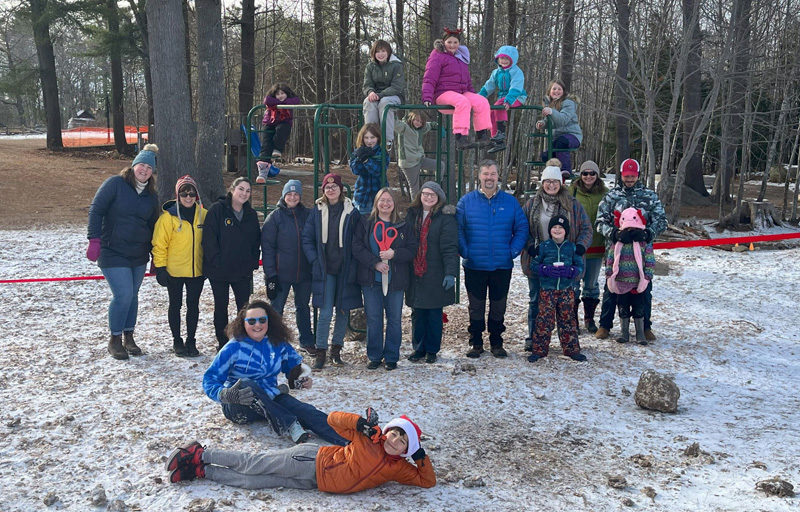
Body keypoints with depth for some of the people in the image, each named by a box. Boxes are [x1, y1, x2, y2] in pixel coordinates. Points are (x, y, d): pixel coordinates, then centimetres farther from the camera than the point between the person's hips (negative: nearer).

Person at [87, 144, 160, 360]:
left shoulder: (151, 196, 10)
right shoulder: (115, 184, -6)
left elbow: (152, 226, 18)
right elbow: (96, 210, -9)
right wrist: (94, 240, -19)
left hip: (139, 255, 6)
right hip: (113, 253, -6)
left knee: (132, 296, 11)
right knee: (123, 295, -11)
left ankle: (129, 336, 25)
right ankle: (114, 340, 6)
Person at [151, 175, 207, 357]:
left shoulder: (203, 215, 2)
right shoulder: (168, 216, -8)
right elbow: (159, 244, -6)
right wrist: (160, 268, -9)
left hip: (197, 271, 2)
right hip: (174, 271, -2)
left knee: (193, 306, 8)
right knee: (175, 305, 9)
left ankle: (191, 341, 20)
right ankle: (177, 341, 21)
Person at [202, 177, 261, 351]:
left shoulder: (251, 214, 8)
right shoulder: (217, 210, -7)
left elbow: (256, 241, 13)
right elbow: (209, 238, -11)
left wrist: (252, 263, 2)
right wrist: (216, 262, -16)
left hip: (243, 271, 3)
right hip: (219, 271, -3)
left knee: (244, 306, 5)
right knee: (221, 306, 7)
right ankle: (223, 343, 18)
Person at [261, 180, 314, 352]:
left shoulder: (307, 215, 4)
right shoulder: (275, 216, -5)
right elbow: (267, 246, -6)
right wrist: (270, 274, -12)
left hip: (304, 272, 3)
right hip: (281, 273, -3)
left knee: (303, 307, 16)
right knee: (276, 308, 3)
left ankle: (307, 341, 28)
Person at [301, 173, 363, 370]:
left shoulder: (351, 212, 1)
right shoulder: (317, 211, 4)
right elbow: (307, 239, 6)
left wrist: (353, 264, -5)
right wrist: (315, 261, -5)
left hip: (345, 270, 1)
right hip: (325, 270, -1)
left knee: (343, 311, 7)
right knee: (325, 312, -6)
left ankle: (336, 349, 21)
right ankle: (320, 352, 5)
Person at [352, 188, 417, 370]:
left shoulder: (402, 226, 9)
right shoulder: (365, 223, 7)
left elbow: (412, 249, 4)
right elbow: (357, 248, -1)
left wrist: (394, 254, -14)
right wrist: (375, 263, -13)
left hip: (395, 280, 1)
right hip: (371, 280, 0)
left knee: (394, 319, 3)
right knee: (373, 319, 3)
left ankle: (391, 357, 13)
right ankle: (374, 356, 14)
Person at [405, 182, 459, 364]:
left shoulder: (445, 217, -5)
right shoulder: (412, 214, 10)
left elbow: (450, 248, -11)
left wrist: (450, 273, -19)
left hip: (435, 275, -4)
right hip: (414, 274, 4)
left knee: (434, 313, 4)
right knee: (417, 313, 8)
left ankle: (432, 350, 17)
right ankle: (418, 348, 20)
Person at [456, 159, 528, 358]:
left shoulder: (510, 201, 4)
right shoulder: (466, 201, 1)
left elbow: (522, 228, 5)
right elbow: (458, 229, 2)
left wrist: (513, 251, -6)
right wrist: (465, 251, -9)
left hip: (502, 266, 1)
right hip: (474, 266, -1)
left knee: (498, 306, 10)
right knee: (476, 306, 7)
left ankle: (496, 343, 22)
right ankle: (476, 343, 18)